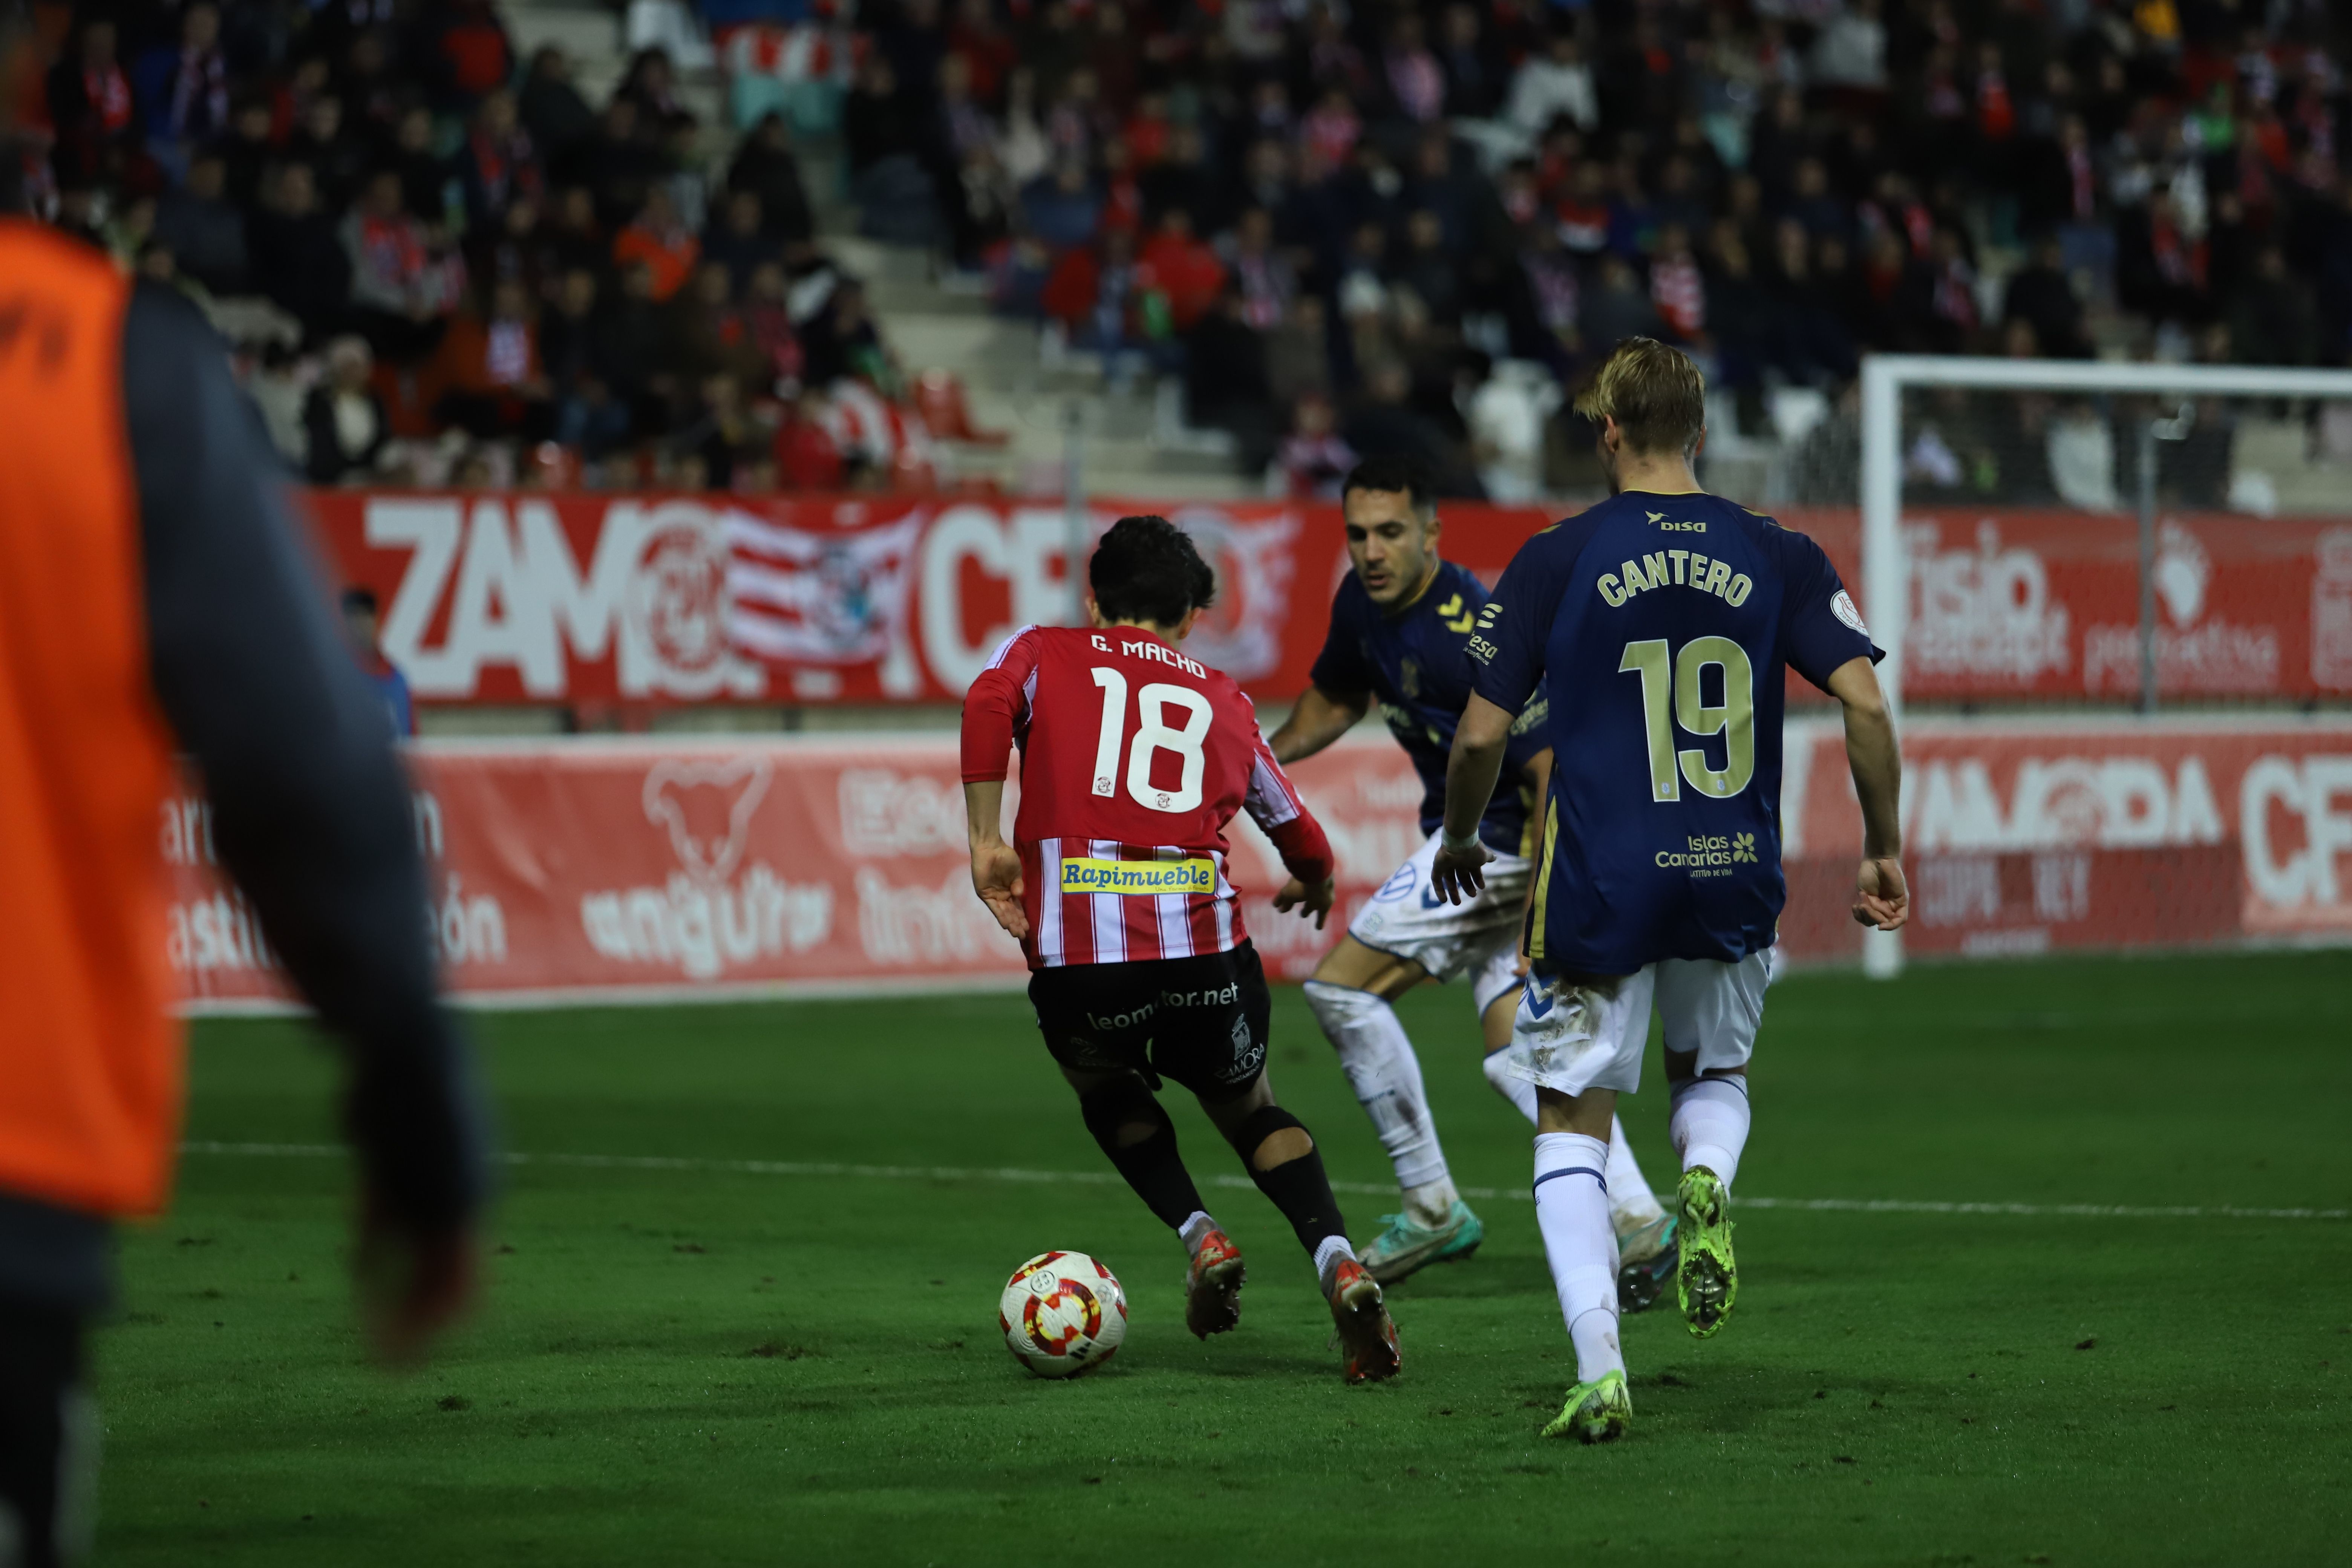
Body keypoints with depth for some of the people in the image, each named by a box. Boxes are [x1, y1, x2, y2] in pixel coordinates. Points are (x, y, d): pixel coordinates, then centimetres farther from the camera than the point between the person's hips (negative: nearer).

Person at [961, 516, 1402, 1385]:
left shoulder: (1042, 652, 17)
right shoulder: (1223, 700, 22)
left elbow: (988, 703, -7)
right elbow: (1298, 835, 28)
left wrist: (987, 842, -5)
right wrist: (1315, 885, 50)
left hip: (1076, 951, -1)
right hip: (1202, 942, 1)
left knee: (1105, 1088, 30)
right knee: (1248, 1108, 23)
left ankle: (1200, 1237, 9)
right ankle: (1338, 1261, -2)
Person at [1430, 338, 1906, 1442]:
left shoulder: (1556, 560, -4)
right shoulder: (1777, 557, 1)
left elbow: (1483, 735, -3)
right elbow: (1864, 701, -6)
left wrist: (1459, 842, 15)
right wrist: (1883, 850, 6)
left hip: (1598, 888, -2)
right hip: (1736, 885, 3)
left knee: (1572, 1126, 7)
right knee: (1716, 1073, 28)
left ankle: (1598, 1369, -9)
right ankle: (1708, 1184, -7)